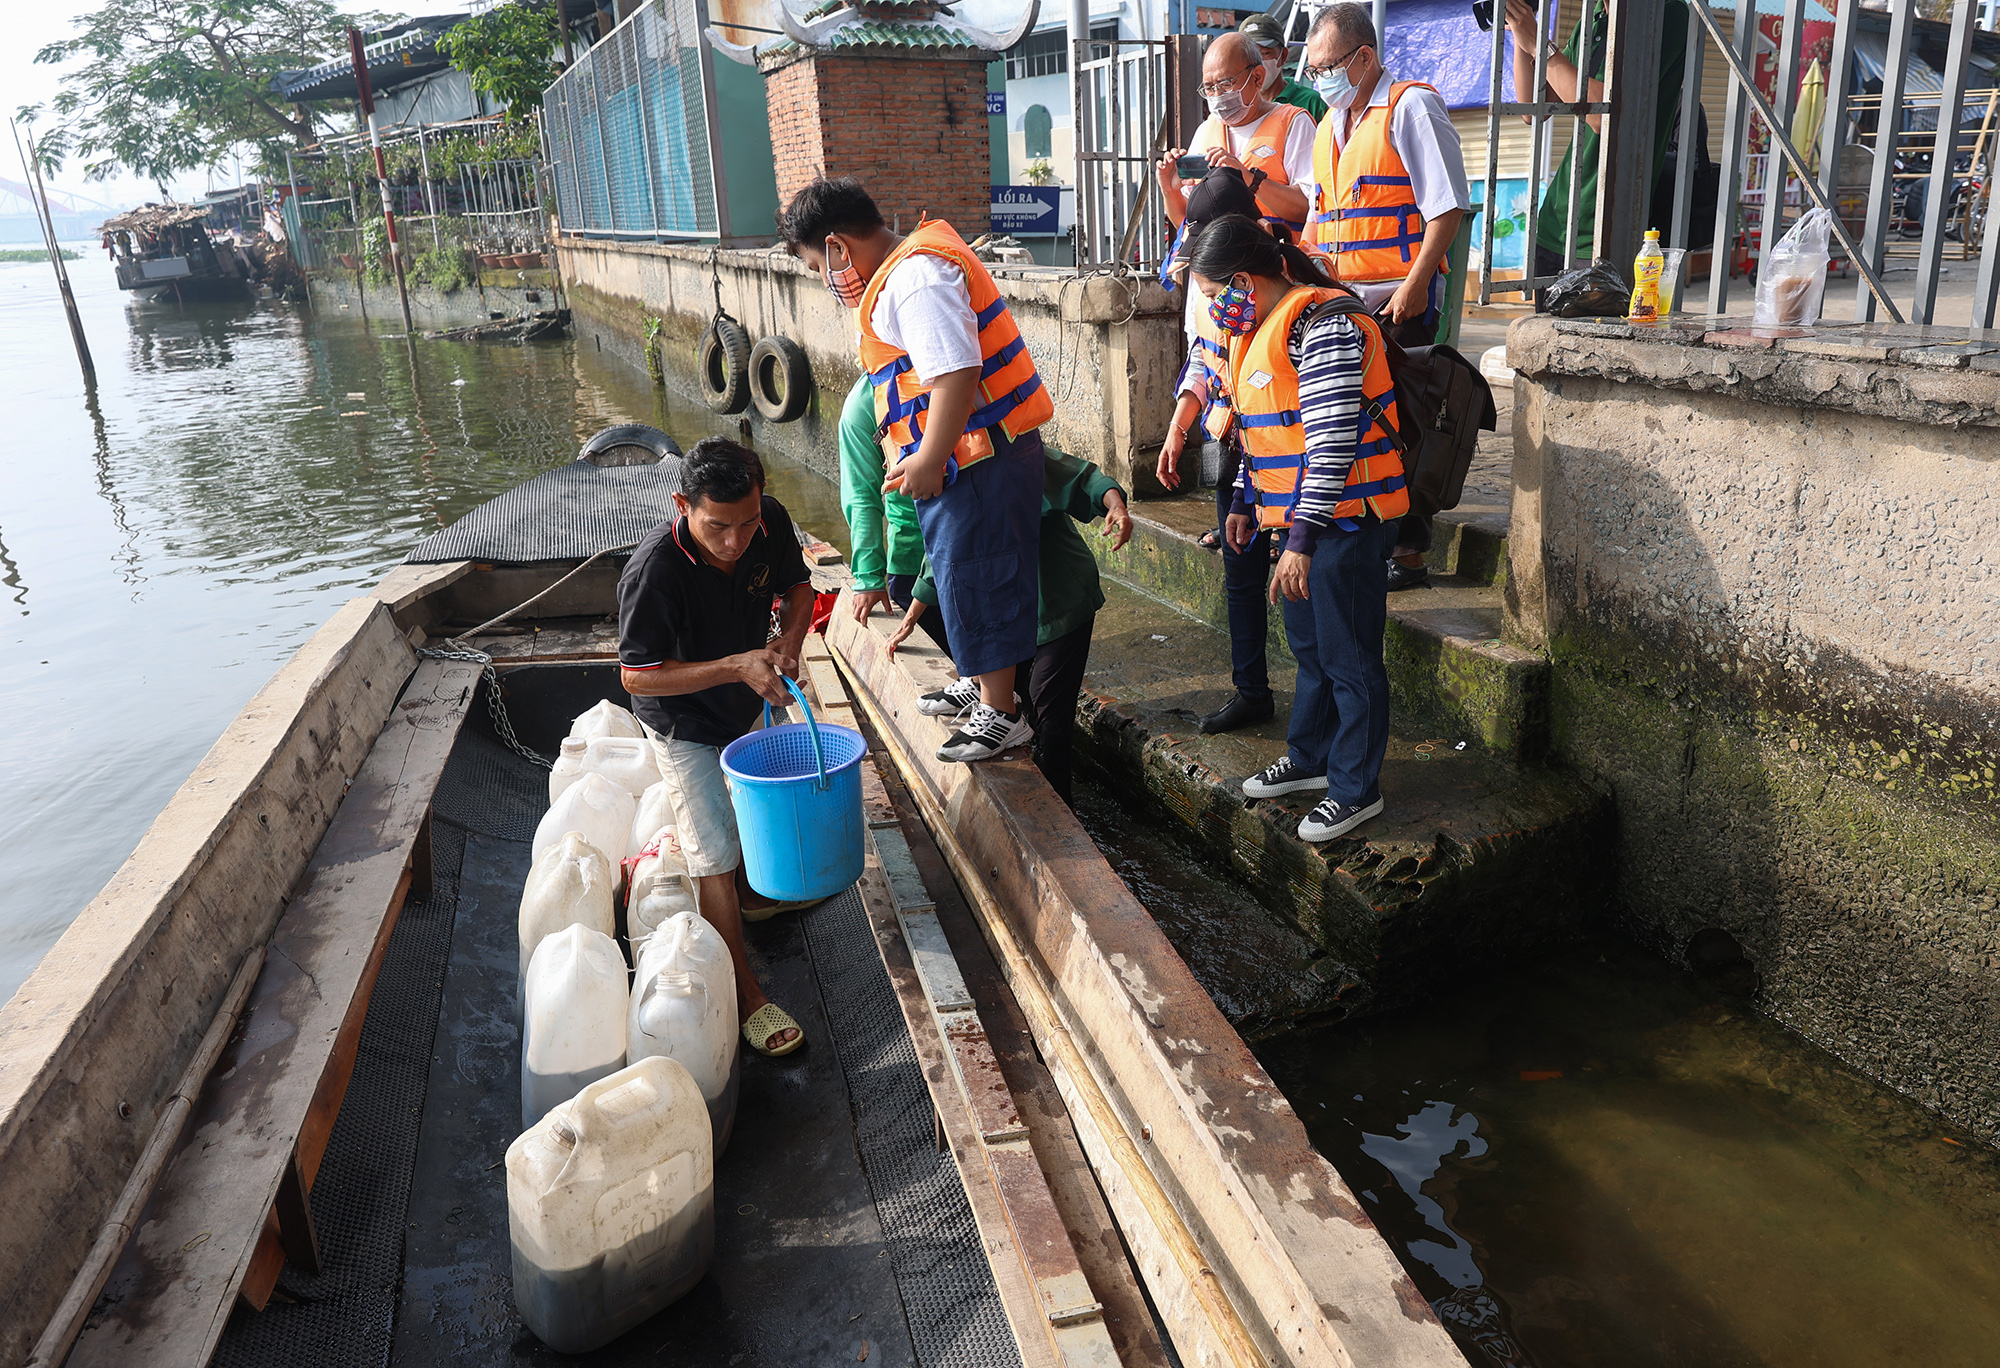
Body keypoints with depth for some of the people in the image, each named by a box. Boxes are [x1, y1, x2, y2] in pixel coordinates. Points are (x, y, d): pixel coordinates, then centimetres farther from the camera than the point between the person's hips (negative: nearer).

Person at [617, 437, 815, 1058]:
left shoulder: (771, 521, -21)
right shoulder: (655, 570, -37)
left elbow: (797, 586, -1)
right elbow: (637, 677, -30)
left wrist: (789, 639, -22)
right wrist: (736, 666, -38)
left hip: (749, 703, 6)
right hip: (684, 722, -6)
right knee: (715, 856, -6)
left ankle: (749, 893, 56)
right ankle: (743, 992, 6)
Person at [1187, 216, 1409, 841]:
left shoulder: (1324, 325, -19)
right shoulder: (1260, 328, 13)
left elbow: (1333, 441, -25)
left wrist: (1302, 540, -26)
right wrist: (1247, 501, 27)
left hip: (1346, 518, -10)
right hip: (1300, 514, 10)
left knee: (1349, 658, 0)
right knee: (1309, 647, 20)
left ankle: (1356, 789, 12)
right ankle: (1310, 759, 35)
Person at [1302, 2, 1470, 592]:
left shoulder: (1411, 107, -5)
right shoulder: (1329, 126, 18)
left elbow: (1448, 207, -12)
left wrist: (1414, 286, -18)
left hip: (1400, 302, -7)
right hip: (1340, 300, 7)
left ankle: (1408, 552, 4)